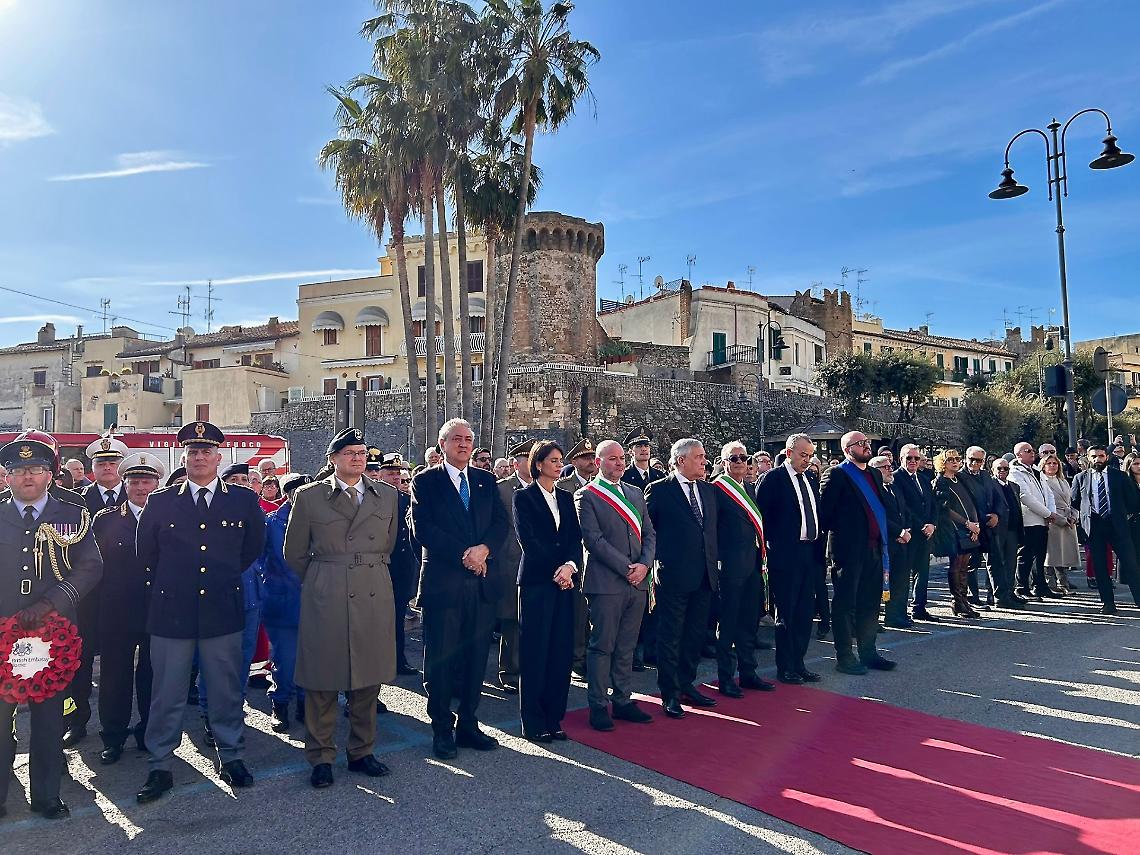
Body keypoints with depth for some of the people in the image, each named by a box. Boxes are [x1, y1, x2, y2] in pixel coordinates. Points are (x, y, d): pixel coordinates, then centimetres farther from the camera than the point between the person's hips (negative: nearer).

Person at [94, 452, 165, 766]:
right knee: (115, 675, 7)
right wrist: (98, 607, -5)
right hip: (117, 613, 0)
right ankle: (113, 738, 21)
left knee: (152, 674, 9)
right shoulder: (105, 520, 5)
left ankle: (150, 734, 23)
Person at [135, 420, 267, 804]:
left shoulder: (244, 500, 2)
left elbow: (253, 547, 15)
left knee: (227, 690, 10)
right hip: (172, 611, 0)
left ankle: (230, 756, 26)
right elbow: (147, 553, 14)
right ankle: (160, 766, 21)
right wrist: (172, 581, 14)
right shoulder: (159, 502, 3)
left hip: (223, 610, 0)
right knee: (167, 693, 7)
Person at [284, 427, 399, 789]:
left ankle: (361, 752, 25)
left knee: (368, 679, 10)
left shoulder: (387, 496, 8)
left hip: (374, 596, 3)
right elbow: (295, 553, 8)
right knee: (322, 682, 4)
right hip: (325, 598, -3)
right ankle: (321, 757, 19)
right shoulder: (309, 496, 1)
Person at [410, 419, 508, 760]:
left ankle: (468, 725, 23)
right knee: (441, 658, 4)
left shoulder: (486, 480, 13)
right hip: (443, 582, -4)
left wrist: (484, 549, -16)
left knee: (476, 656, 10)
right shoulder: (426, 481, 1)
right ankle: (442, 730, 18)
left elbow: (501, 522, 4)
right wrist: (463, 554, -16)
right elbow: (421, 528, -10)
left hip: (483, 582, 4)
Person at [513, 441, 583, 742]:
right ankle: (533, 723, 9)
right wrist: (557, 570, -11)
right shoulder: (523, 497, 0)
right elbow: (528, 540, -9)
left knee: (561, 652, 5)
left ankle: (553, 718, 15)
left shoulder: (566, 497, 15)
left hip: (564, 581, 5)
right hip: (536, 581, -5)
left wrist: (570, 566, -11)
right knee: (535, 652, -1)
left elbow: (576, 537, 7)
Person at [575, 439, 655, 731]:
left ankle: (622, 701, 22)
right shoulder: (586, 495, -4)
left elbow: (649, 533, 13)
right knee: (602, 646, 1)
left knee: (626, 647, 12)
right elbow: (593, 539, -12)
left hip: (637, 583, 6)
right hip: (605, 582, -6)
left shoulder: (636, 493, 16)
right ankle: (598, 706, 11)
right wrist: (625, 568, -14)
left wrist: (644, 564, -4)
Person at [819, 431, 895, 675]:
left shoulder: (875, 474, 15)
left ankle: (868, 652, 26)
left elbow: (880, 508, 19)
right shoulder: (837, 474, -8)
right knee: (845, 605, 1)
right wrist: (834, 536, -5)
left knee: (870, 604, 14)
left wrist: (882, 542, 11)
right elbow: (824, 511, -10)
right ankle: (844, 657, 9)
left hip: (873, 549, 7)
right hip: (848, 550, -7)